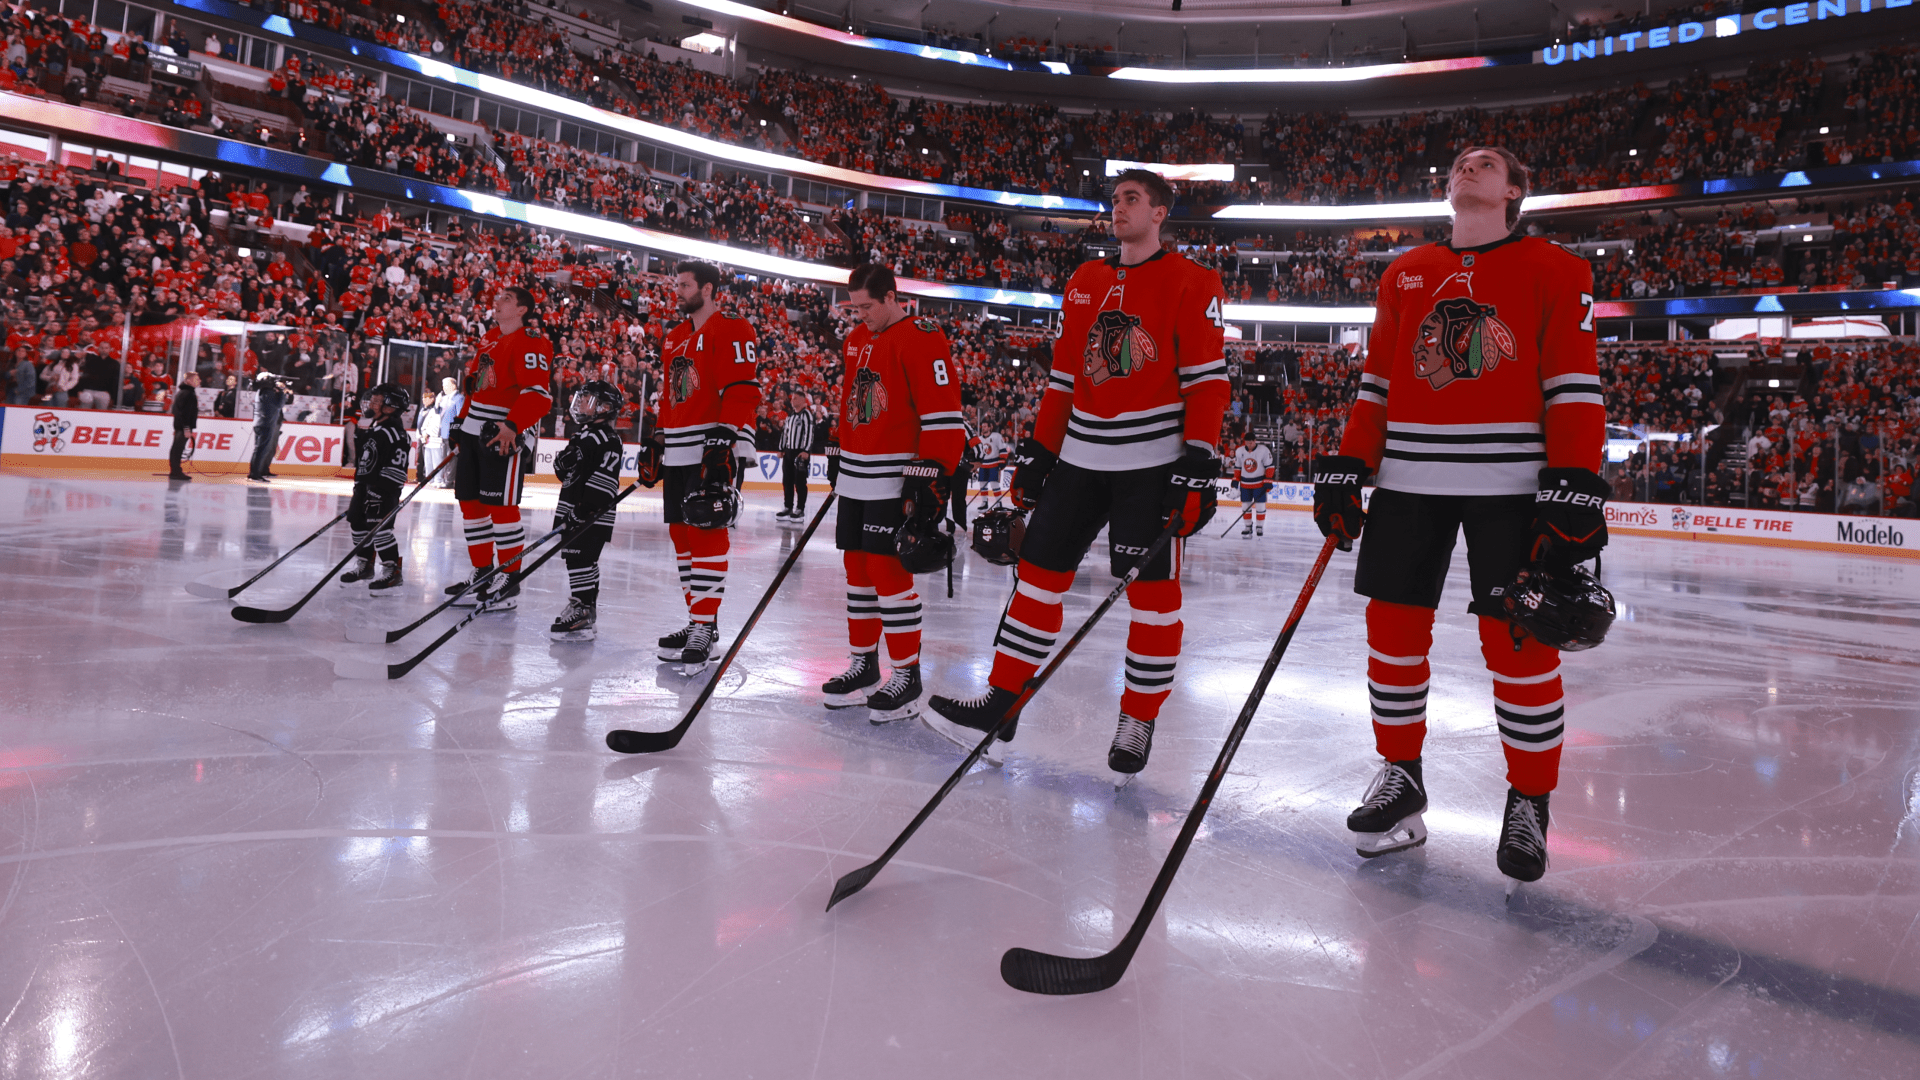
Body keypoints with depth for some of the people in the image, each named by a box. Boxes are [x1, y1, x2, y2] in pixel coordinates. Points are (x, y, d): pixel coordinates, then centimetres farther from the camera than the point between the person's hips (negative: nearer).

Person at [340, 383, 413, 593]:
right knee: (357, 521, 14)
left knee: (378, 525, -17)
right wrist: (357, 491, 23)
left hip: (384, 489, -10)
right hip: (365, 485, 10)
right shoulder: (374, 430, 14)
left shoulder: (396, 434, -17)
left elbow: (396, 470, -23)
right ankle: (365, 566, 28)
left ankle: (392, 570, -12)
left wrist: (380, 494, -25)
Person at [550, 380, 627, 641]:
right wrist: (561, 462, 2)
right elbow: (567, 472, 26)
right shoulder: (582, 435, 17)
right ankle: (588, 605, 24)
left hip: (592, 516, -10)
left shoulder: (608, 441, -14)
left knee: (580, 558, -13)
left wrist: (586, 508, -27)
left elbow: (605, 478, -22)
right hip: (573, 511, 10)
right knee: (576, 558, 15)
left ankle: (582, 613, -12)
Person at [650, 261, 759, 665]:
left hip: (711, 448, -9)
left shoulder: (731, 330, -6)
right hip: (677, 450, 9)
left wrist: (725, 439, -23)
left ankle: (705, 626, -8)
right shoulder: (675, 337, 22)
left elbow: (743, 389, -16)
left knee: (706, 531, -11)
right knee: (681, 533, 8)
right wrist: (658, 440, 22)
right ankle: (697, 618, 16)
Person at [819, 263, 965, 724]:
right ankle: (864, 667, 22)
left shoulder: (921, 338, -12)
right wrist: (836, 456, 25)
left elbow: (943, 414, -17)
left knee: (888, 570, -9)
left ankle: (907, 677, 2)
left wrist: (933, 476, -21)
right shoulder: (856, 341, 15)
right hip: (854, 477, 8)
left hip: (894, 478, -8)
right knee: (857, 567, 11)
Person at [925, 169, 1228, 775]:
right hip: (1080, 455, 5)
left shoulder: (1192, 283, -2)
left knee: (1152, 592, -1)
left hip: (1153, 458, -5)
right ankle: (1001, 707, 10)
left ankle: (1139, 720, 14)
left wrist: (1197, 465, -16)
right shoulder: (1084, 283, 15)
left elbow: (1207, 379, -8)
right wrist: (1036, 453, 12)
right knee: (1040, 572, 3)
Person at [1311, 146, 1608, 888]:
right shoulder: (1403, 275, 16)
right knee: (1393, 627, 4)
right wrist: (1344, 468, 7)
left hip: (1511, 482, -3)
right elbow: (1376, 384, 15)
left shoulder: (1554, 271, 5)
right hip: (1408, 477, 4)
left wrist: (1575, 487, -12)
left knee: (1518, 640, -4)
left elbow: (1575, 386, -3)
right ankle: (1401, 775, 22)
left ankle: (1529, 800, 13)